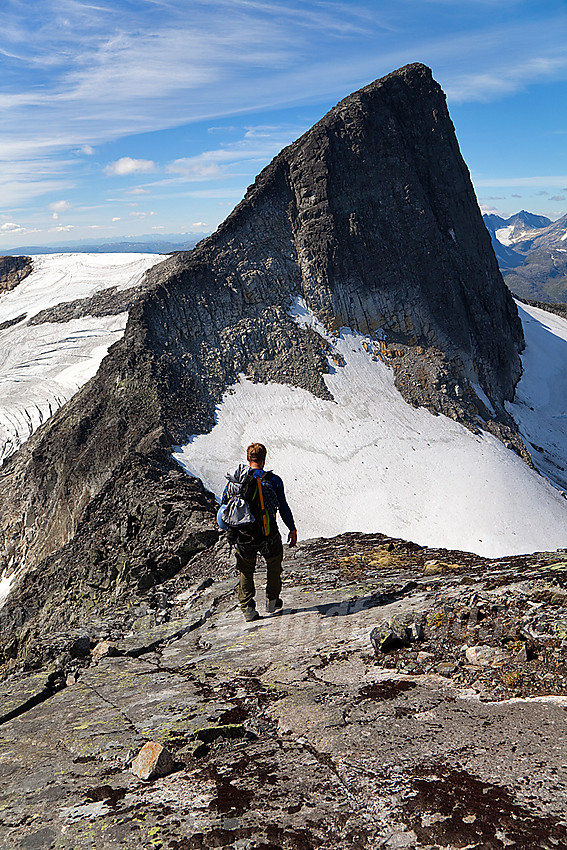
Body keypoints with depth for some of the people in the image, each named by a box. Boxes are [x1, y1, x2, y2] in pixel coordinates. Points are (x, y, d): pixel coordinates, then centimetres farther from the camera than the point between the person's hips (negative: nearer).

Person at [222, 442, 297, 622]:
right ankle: (272, 601, 32)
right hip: (268, 536, -2)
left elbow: (224, 504, 7)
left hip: (243, 537, 2)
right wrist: (292, 529, 10)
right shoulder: (273, 480, -9)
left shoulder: (234, 479, -2)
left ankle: (247, 608, 19)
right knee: (274, 565, 25)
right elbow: (284, 508, -3)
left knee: (246, 571, 22)